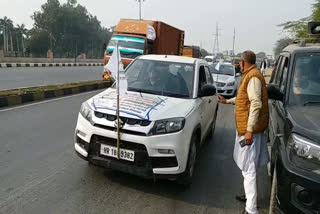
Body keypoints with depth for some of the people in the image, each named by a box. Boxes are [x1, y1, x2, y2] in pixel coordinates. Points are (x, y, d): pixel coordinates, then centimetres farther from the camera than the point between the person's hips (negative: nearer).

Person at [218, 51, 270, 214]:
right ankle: (249, 196, 36)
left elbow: (256, 104, -25)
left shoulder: (253, 77, -16)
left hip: (249, 129, -10)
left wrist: (249, 130, -28)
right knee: (247, 167, 21)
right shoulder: (249, 76, 16)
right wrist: (228, 101, 40)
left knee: (249, 169, -7)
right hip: (246, 127, 10)